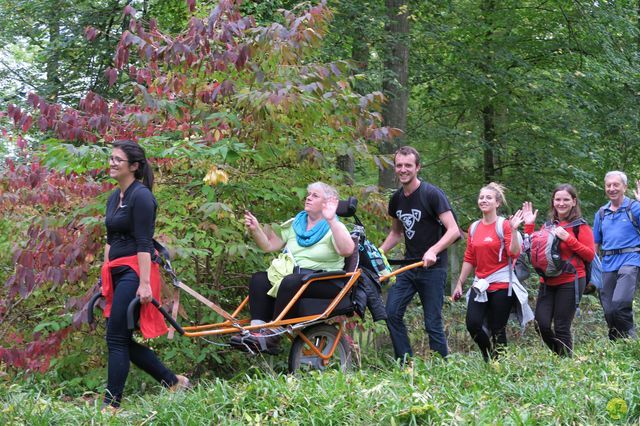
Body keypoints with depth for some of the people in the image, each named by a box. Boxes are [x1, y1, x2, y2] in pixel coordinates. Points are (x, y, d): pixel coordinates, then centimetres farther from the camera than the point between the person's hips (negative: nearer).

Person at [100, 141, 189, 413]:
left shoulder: (141, 196, -11)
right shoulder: (114, 197, 15)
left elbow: (144, 244, -17)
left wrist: (145, 283, -21)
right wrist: (105, 277, 21)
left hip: (134, 272, -9)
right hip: (117, 274, 9)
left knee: (116, 338, -9)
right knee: (124, 340, 8)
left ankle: (111, 404, -4)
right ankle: (173, 382, 21)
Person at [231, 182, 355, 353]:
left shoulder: (334, 227, -1)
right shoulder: (295, 224, 18)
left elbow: (347, 250, -23)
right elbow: (269, 245, 15)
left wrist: (331, 220, -30)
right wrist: (255, 229, -2)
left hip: (326, 282, -6)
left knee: (290, 282, -35)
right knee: (259, 279, -18)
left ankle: (272, 337, -34)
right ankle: (256, 330, -29)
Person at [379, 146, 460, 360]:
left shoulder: (432, 194, -12)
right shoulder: (396, 199, 9)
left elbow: (454, 230, -16)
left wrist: (433, 251, -29)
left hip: (432, 268, -6)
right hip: (408, 266, 6)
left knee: (433, 323, -5)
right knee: (392, 313, -6)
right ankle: (406, 364, 1)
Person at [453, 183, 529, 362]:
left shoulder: (504, 225, -5)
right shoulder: (474, 228, 11)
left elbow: (514, 253, -15)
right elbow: (469, 259, 16)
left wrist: (514, 230, -25)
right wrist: (460, 283, 14)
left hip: (502, 285, -5)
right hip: (480, 285, 5)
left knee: (497, 330, -1)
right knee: (472, 324, -10)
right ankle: (489, 357, 15)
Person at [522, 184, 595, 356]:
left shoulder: (580, 226, -2)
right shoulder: (548, 224, 14)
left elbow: (590, 255, -9)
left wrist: (568, 238, -16)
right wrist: (529, 225, 7)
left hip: (570, 282, -5)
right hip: (548, 282, 5)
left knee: (561, 328, -6)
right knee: (541, 324, -4)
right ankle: (560, 355, 17)